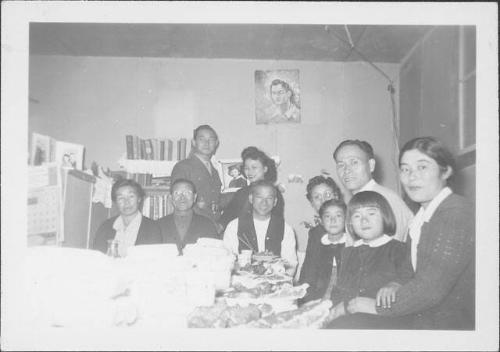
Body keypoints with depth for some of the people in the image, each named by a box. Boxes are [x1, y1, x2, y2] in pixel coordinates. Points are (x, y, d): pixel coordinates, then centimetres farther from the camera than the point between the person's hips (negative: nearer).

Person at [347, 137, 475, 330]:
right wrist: (397, 285, -6)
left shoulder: (456, 214, -17)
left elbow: (432, 288, -21)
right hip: (422, 323, 7)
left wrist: (377, 306, -12)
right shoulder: (423, 216, 11)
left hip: (455, 324, -7)